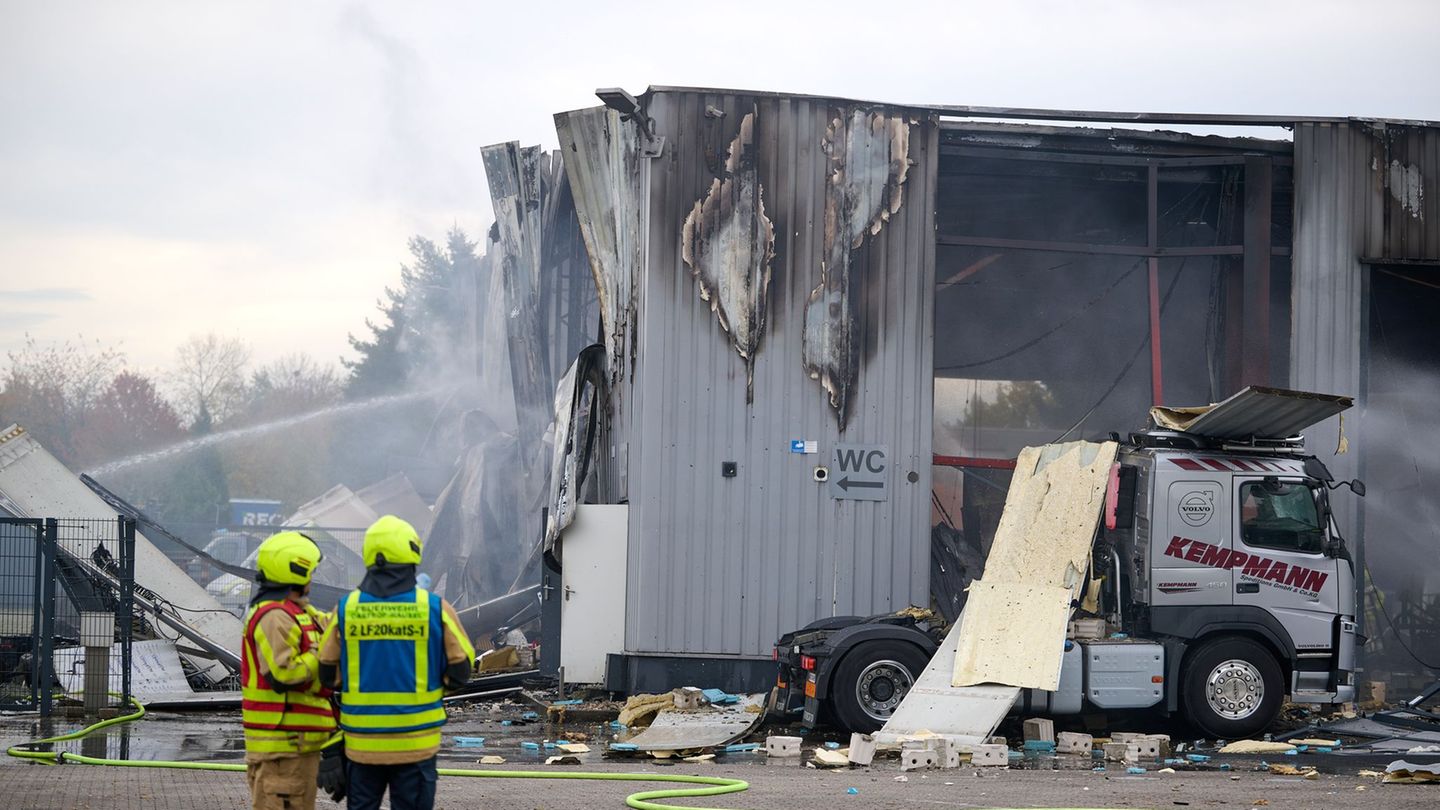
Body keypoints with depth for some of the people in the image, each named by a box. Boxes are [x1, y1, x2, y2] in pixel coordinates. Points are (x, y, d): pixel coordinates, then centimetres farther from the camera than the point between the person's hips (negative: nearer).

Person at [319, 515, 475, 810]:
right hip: (415, 741, -2)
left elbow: (328, 672, 3)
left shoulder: (347, 608, -2)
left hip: (362, 740, 2)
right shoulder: (435, 609, -7)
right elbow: (461, 668, -2)